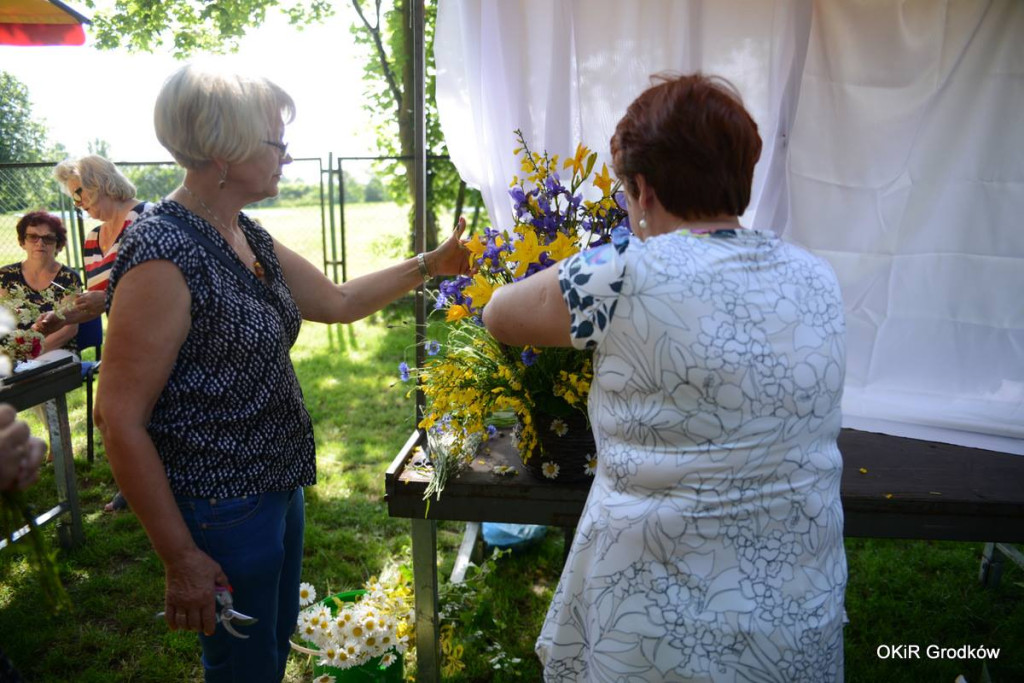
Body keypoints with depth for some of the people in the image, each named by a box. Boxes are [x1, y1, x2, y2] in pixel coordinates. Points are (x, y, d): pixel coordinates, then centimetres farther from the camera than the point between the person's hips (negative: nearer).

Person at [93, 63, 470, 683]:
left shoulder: (249, 238, 4)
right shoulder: (164, 255, -23)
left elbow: (338, 301, 17)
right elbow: (120, 419, -21)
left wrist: (430, 265, 11)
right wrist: (181, 559, -18)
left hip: (278, 487, 8)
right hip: (222, 510, -8)